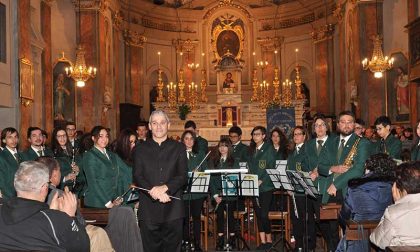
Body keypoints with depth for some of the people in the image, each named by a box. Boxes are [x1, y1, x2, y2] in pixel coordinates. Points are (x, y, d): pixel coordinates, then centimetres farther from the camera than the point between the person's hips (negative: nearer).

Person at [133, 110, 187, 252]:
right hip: (148, 210, 0)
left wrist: (164, 187, -17)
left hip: (173, 210, 0)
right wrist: (153, 191, -17)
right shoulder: (140, 149, 9)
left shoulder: (179, 148, 8)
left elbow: (183, 176, -1)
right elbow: (137, 177, -1)